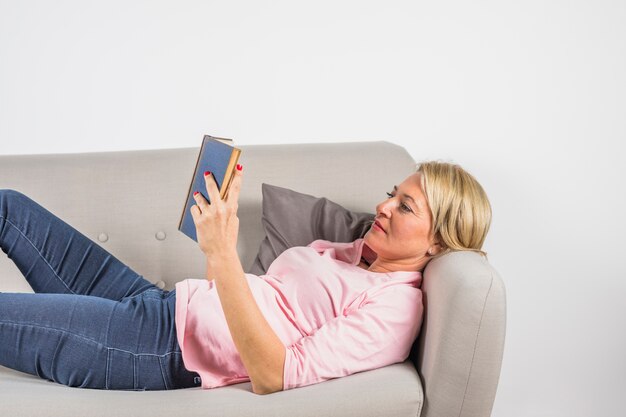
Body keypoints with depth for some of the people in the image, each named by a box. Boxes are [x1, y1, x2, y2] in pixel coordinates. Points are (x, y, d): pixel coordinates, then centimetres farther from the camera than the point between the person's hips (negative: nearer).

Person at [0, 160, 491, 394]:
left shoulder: (396, 307, -13)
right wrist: (223, 221, 1)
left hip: (167, 348, -9)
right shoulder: (343, 250, 15)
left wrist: (222, 255, -29)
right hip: (163, 304, 9)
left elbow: (273, 376, -24)